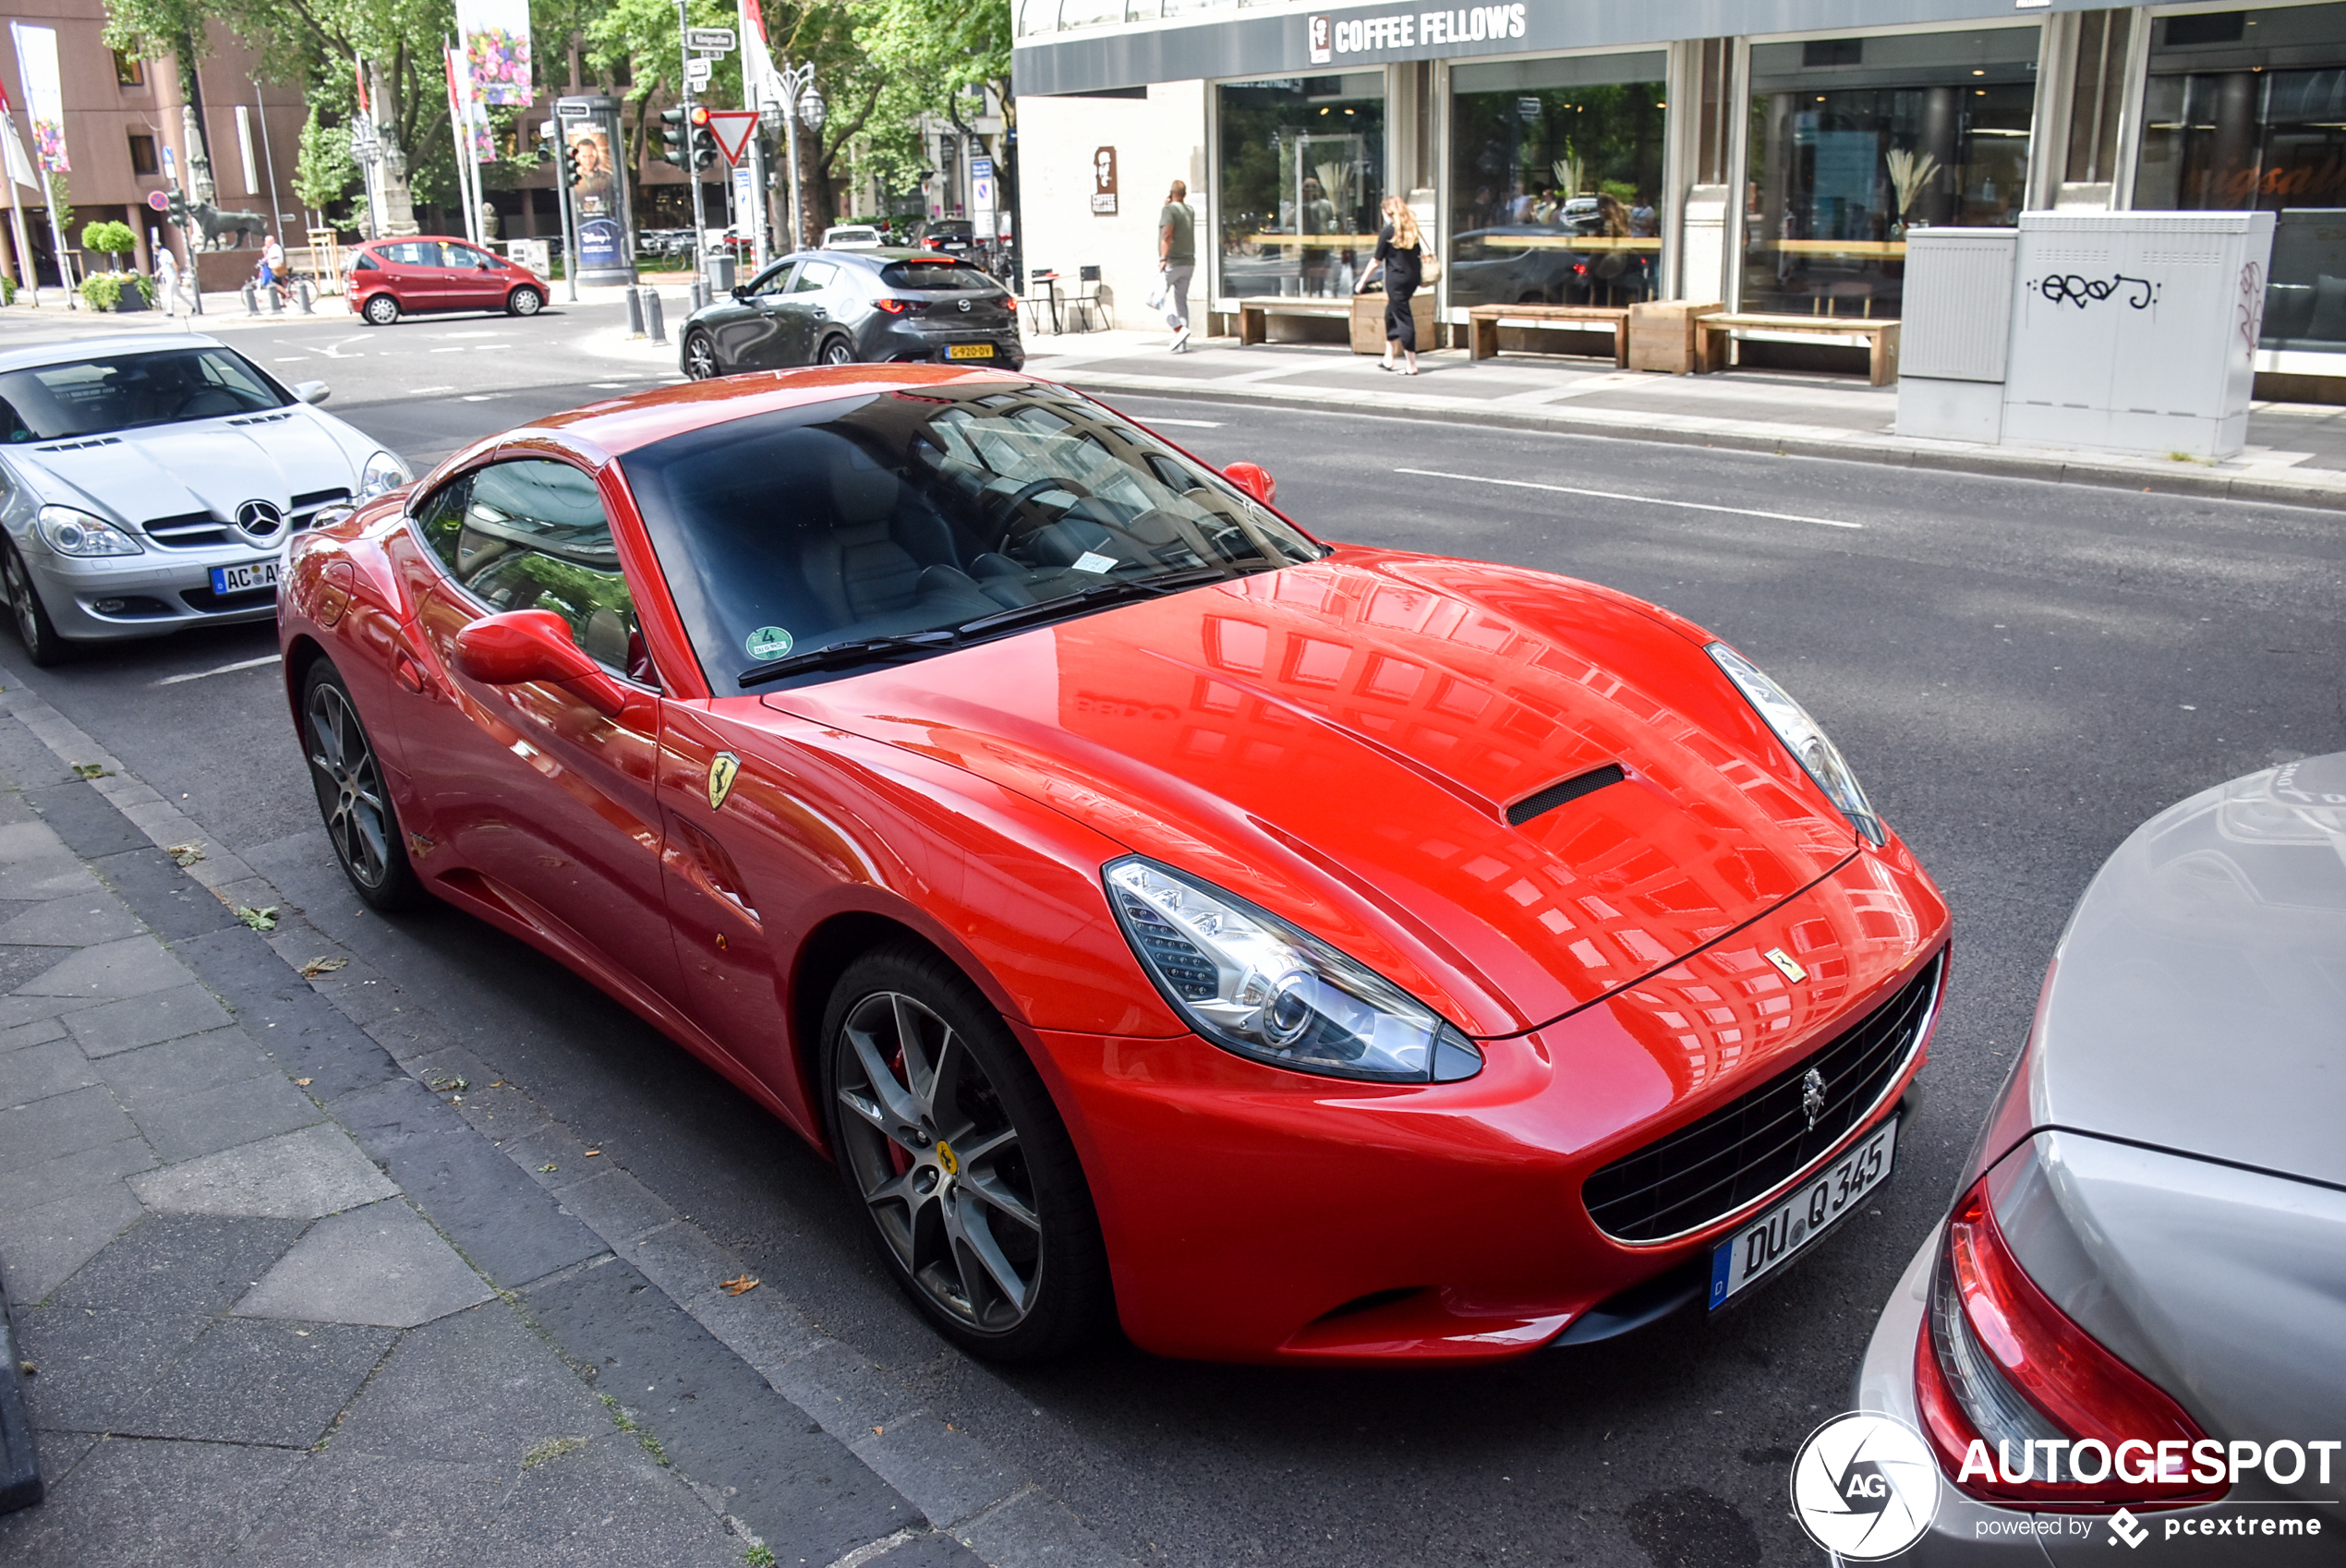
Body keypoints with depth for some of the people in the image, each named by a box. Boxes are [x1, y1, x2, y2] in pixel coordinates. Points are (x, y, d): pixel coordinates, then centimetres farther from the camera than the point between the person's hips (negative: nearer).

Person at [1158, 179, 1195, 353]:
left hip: (1172, 263, -7)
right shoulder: (1190, 211, 13)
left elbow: (1167, 234, -22)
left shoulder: (1169, 210, -10)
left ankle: (1179, 328, -20)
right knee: (1181, 300, 9)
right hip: (1188, 262, 7)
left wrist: (1163, 258, -27)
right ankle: (1182, 344, 3)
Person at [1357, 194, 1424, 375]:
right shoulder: (1412, 229, 8)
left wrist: (1362, 281, 4)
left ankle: (1412, 366, -4)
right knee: (1391, 314, 22)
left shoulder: (1388, 231, -9)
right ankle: (1388, 359, 28)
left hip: (1396, 279, -7)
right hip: (1413, 277, 7)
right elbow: (1421, 254, 10)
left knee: (1403, 319, -3)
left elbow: (1377, 262, -5)